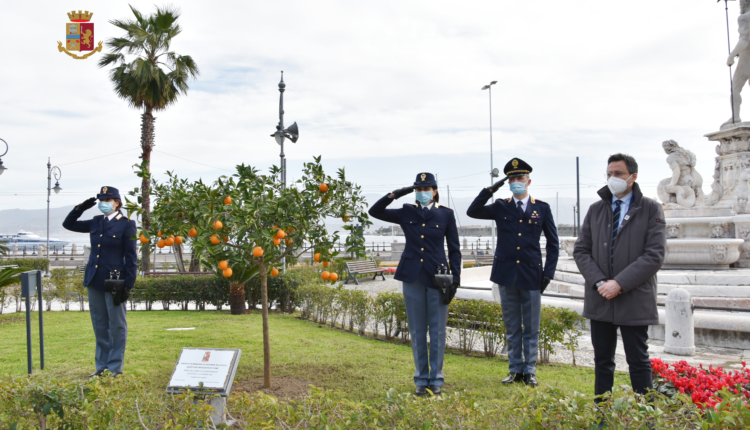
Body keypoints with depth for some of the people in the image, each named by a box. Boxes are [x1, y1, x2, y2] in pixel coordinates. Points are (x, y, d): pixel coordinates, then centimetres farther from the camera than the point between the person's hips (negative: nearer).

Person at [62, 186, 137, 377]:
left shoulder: (126, 225, -6)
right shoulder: (96, 222, 10)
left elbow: (131, 257, -7)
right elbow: (68, 224, 22)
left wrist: (128, 284, -12)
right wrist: (81, 208, 6)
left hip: (114, 280, -6)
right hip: (94, 280, 6)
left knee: (117, 325, 3)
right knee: (100, 324, 12)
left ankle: (115, 366, 12)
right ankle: (101, 365, 22)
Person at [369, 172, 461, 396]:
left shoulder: (446, 214, 2)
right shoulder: (406, 213, 6)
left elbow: (454, 249, 4)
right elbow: (375, 211, 3)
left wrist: (456, 277, -3)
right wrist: (395, 194, -7)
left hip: (437, 277, -1)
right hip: (412, 277, 2)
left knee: (437, 329, 3)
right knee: (417, 330, 7)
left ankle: (436, 379, 15)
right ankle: (421, 379, 17)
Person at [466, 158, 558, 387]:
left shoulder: (542, 208, 2)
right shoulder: (500, 207, 5)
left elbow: (553, 243, 6)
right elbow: (472, 211, -7)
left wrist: (548, 273, -1)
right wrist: (490, 190, -15)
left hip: (532, 277, -1)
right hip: (506, 276, 1)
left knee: (531, 329, 6)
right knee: (511, 328, 10)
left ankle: (530, 372, 17)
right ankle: (515, 370, 20)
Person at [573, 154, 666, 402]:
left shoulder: (651, 209, -1)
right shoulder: (596, 210, 10)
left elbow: (655, 255, -10)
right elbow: (581, 250, 6)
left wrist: (619, 284, -17)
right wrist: (599, 282, -10)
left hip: (634, 300, -4)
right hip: (600, 299, 4)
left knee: (639, 362, 5)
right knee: (602, 361, 12)